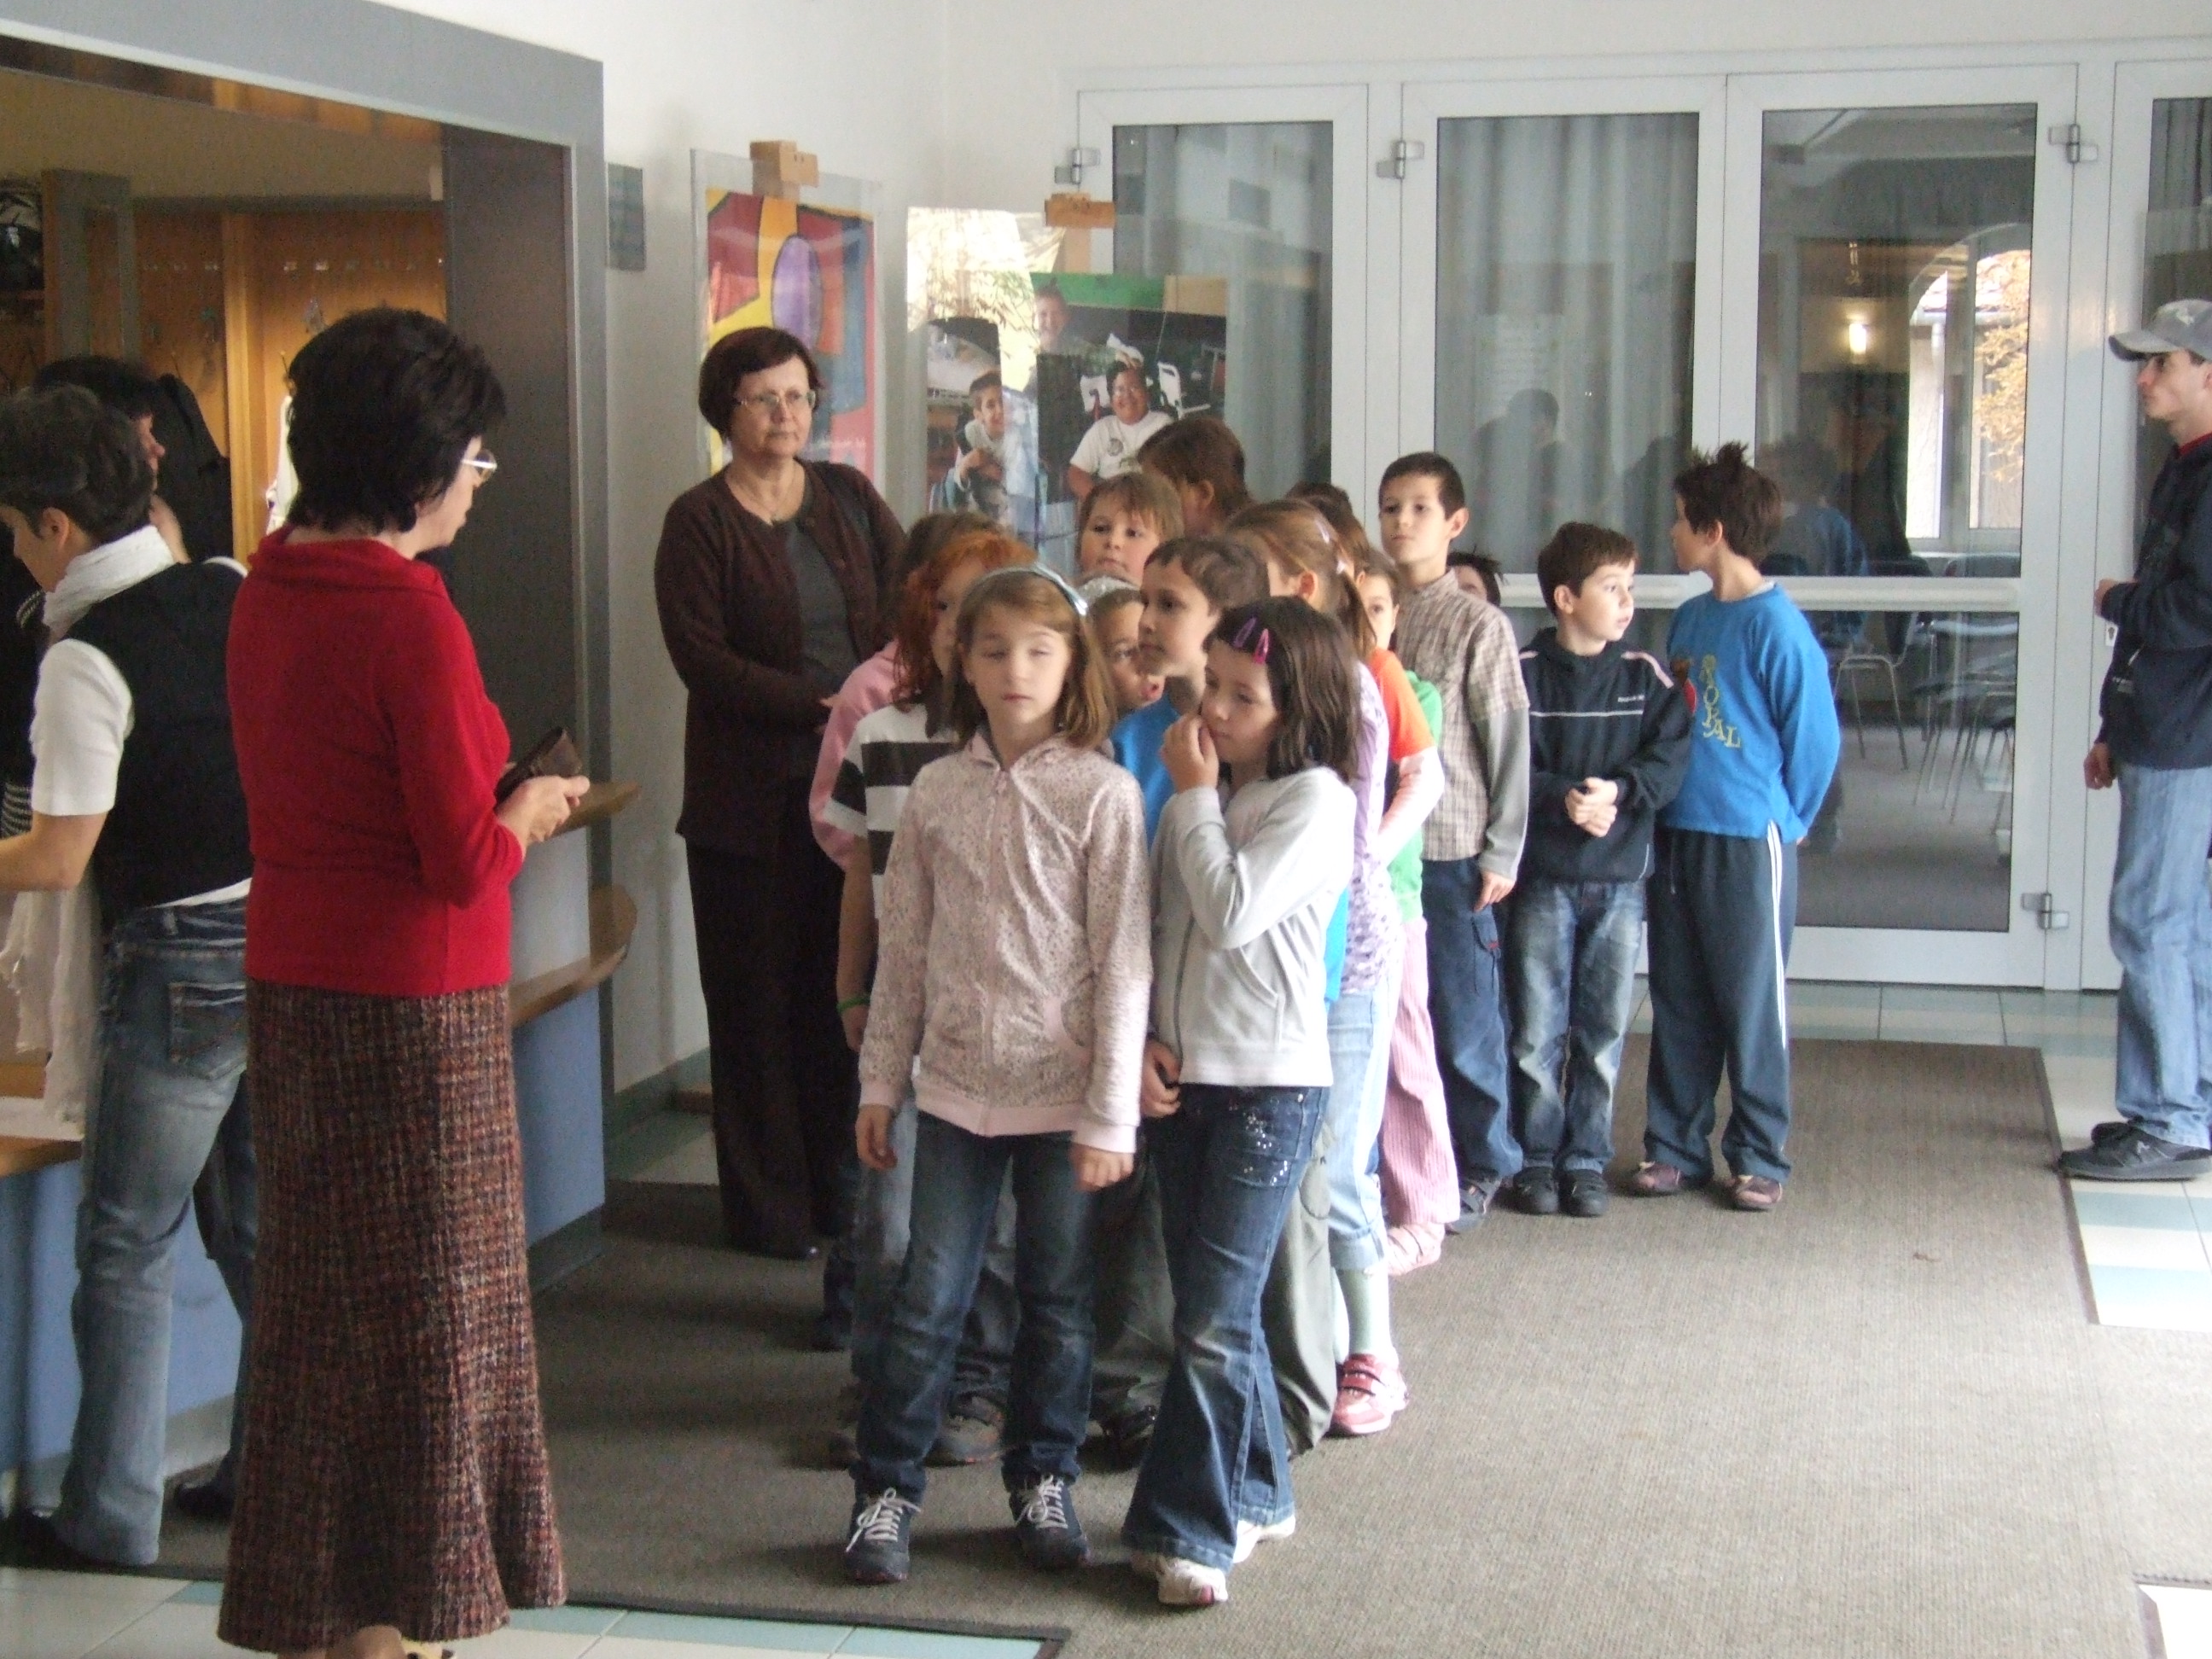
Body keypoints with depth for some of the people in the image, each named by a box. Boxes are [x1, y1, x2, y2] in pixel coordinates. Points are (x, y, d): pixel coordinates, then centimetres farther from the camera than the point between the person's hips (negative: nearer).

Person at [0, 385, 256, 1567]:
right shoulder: (236, 594, 3)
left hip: (179, 961, -7)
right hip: (287, 939, 7)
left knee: (124, 1244, 5)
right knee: (259, 1219, 18)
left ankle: (110, 1519, 12)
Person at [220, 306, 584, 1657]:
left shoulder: (269, 592, 5)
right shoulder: (406, 611, -20)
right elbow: (467, 860, -20)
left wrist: (504, 807, 12)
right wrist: (528, 814, 0)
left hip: (291, 982, 8)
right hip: (411, 1004, -8)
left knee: (327, 1304, 17)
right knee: (418, 1309, 5)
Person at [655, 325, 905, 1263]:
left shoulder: (847, 497, 11)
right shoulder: (698, 522, -3)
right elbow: (700, 656, -12)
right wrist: (820, 708, -20)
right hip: (751, 792, -4)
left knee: (841, 993, 8)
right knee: (759, 1001, 3)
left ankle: (837, 1186, 18)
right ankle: (766, 1209, 12)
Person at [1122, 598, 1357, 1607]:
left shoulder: (1315, 798, -10)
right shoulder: (1202, 793, 11)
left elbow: (1234, 913, -21)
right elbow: (1150, 927, 11)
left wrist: (1194, 796, -11)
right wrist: (1139, 1037, -3)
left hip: (1270, 1081, -7)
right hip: (1180, 1073, 7)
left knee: (1214, 1320, -7)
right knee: (1214, 1308, 14)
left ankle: (1187, 1529, 1)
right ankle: (1253, 1496, 27)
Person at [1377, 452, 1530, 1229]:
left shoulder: (1480, 626, -3)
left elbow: (1509, 744, -4)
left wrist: (1502, 853, -7)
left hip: (1451, 852, -3)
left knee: (1463, 1018, 4)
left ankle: (1480, 1166, 18)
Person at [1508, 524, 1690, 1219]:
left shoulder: (1644, 676, 5)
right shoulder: (1523, 674, -3)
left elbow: (1671, 757, -3)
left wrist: (1618, 790, -19)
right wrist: (1563, 799, -23)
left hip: (1621, 879, 2)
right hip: (1543, 877, -2)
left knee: (1604, 1031, 7)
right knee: (1536, 1031, 3)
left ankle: (1587, 1160, 17)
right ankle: (1536, 1159, 14)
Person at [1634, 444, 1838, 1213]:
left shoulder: (1776, 626, -13)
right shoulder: (1690, 619, 10)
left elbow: (1815, 737, -9)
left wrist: (1788, 819, 0)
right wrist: (1656, 810, 12)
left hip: (1748, 840, -7)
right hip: (1677, 833, 7)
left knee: (1752, 1003, 2)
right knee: (1677, 1000, 12)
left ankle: (1759, 1158, 12)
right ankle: (1674, 1146, 21)